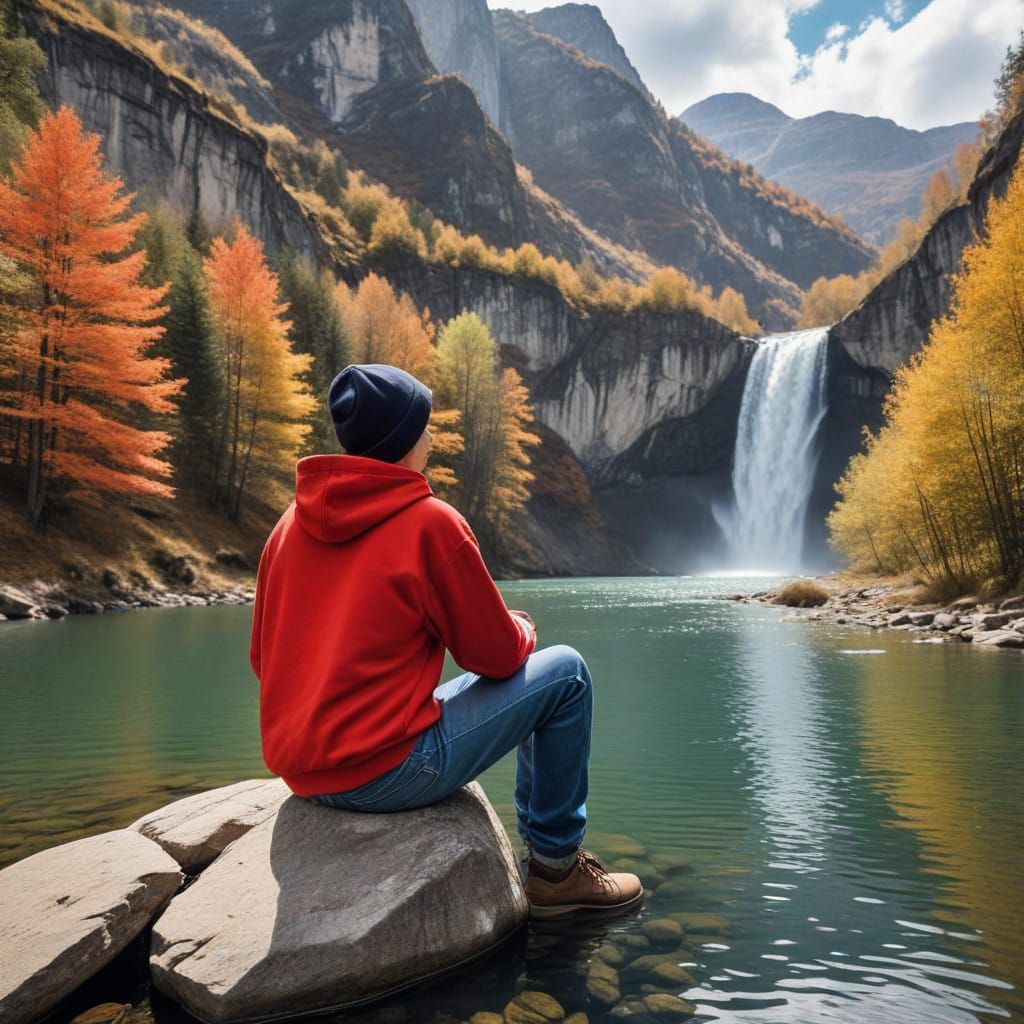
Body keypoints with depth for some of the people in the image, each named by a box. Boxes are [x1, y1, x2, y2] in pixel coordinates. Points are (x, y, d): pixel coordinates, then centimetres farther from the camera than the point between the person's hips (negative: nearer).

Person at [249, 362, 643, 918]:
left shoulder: (291, 524, 7)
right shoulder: (429, 521, -14)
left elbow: (262, 659, 12)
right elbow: (498, 656, -8)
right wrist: (522, 627, 14)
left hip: (299, 774, 8)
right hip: (384, 772, -8)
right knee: (565, 672, 4)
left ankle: (538, 838, 37)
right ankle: (557, 867, 15)